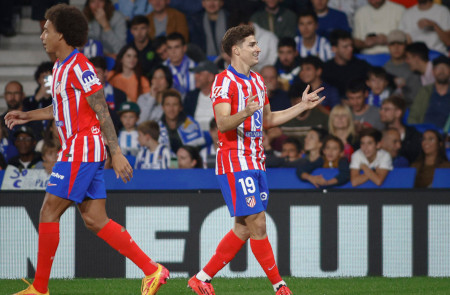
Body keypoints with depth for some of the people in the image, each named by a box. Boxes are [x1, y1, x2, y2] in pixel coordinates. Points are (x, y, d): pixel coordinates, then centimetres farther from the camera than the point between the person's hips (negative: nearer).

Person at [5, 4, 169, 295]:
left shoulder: (78, 66, -14)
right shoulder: (60, 67, 16)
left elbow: (102, 112, -17)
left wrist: (116, 153, -20)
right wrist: (27, 116, 28)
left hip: (81, 151, -10)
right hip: (76, 150, 10)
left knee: (49, 213, -6)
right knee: (95, 221, 6)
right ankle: (152, 270, 5)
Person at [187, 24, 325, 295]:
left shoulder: (257, 81, 17)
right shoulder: (225, 81, -11)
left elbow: (268, 120, 26)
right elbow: (222, 123, -21)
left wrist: (303, 106, 21)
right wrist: (245, 113, -40)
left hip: (255, 162, 9)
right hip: (235, 162, -9)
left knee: (244, 229, 7)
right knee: (257, 223, -10)